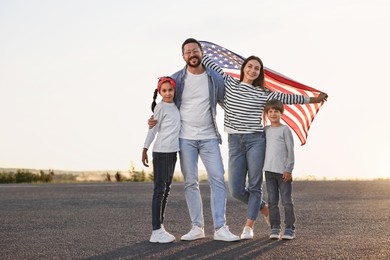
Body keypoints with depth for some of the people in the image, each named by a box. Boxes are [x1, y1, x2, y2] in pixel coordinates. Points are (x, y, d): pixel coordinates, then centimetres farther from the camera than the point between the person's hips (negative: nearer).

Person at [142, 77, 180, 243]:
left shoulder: (174, 106, 12)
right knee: (160, 189, -8)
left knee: (166, 189, 11)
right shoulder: (160, 107, -9)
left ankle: (160, 227, 18)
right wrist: (145, 149, -8)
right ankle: (156, 231, -8)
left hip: (172, 152, 8)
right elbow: (153, 129, -8)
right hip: (161, 152, -8)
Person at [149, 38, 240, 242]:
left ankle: (220, 228, -5)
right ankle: (197, 227, 10)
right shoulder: (177, 79, 2)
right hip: (185, 138, 0)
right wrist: (155, 119, -5)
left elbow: (226, 102, 12)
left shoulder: (215, 78, 3)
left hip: (209, 137, 0)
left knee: (218, 179, -7)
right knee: (190, 182, 3)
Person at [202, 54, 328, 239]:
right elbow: (211, 65, 14)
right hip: (234, 141, 1)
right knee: (236, 190, -2)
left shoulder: (263, 93, 7)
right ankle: (263, 208, 25)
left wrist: (312, 99, 14)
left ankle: (249, 226, 3)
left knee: (254, 186, -3)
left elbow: (285, 98, 12)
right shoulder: (229, 83, 10)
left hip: (255, 140, -1)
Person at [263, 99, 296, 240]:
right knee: (272, 201, 5)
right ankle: (275, 228, 8)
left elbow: (290, 150, -4)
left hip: (283, 171, -4)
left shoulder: (285, 129, -2)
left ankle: (290, 228, 2)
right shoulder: (265, 130, 12)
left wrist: (288, 169, -10)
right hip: (269, 170, 5)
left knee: (287, 201, -1)